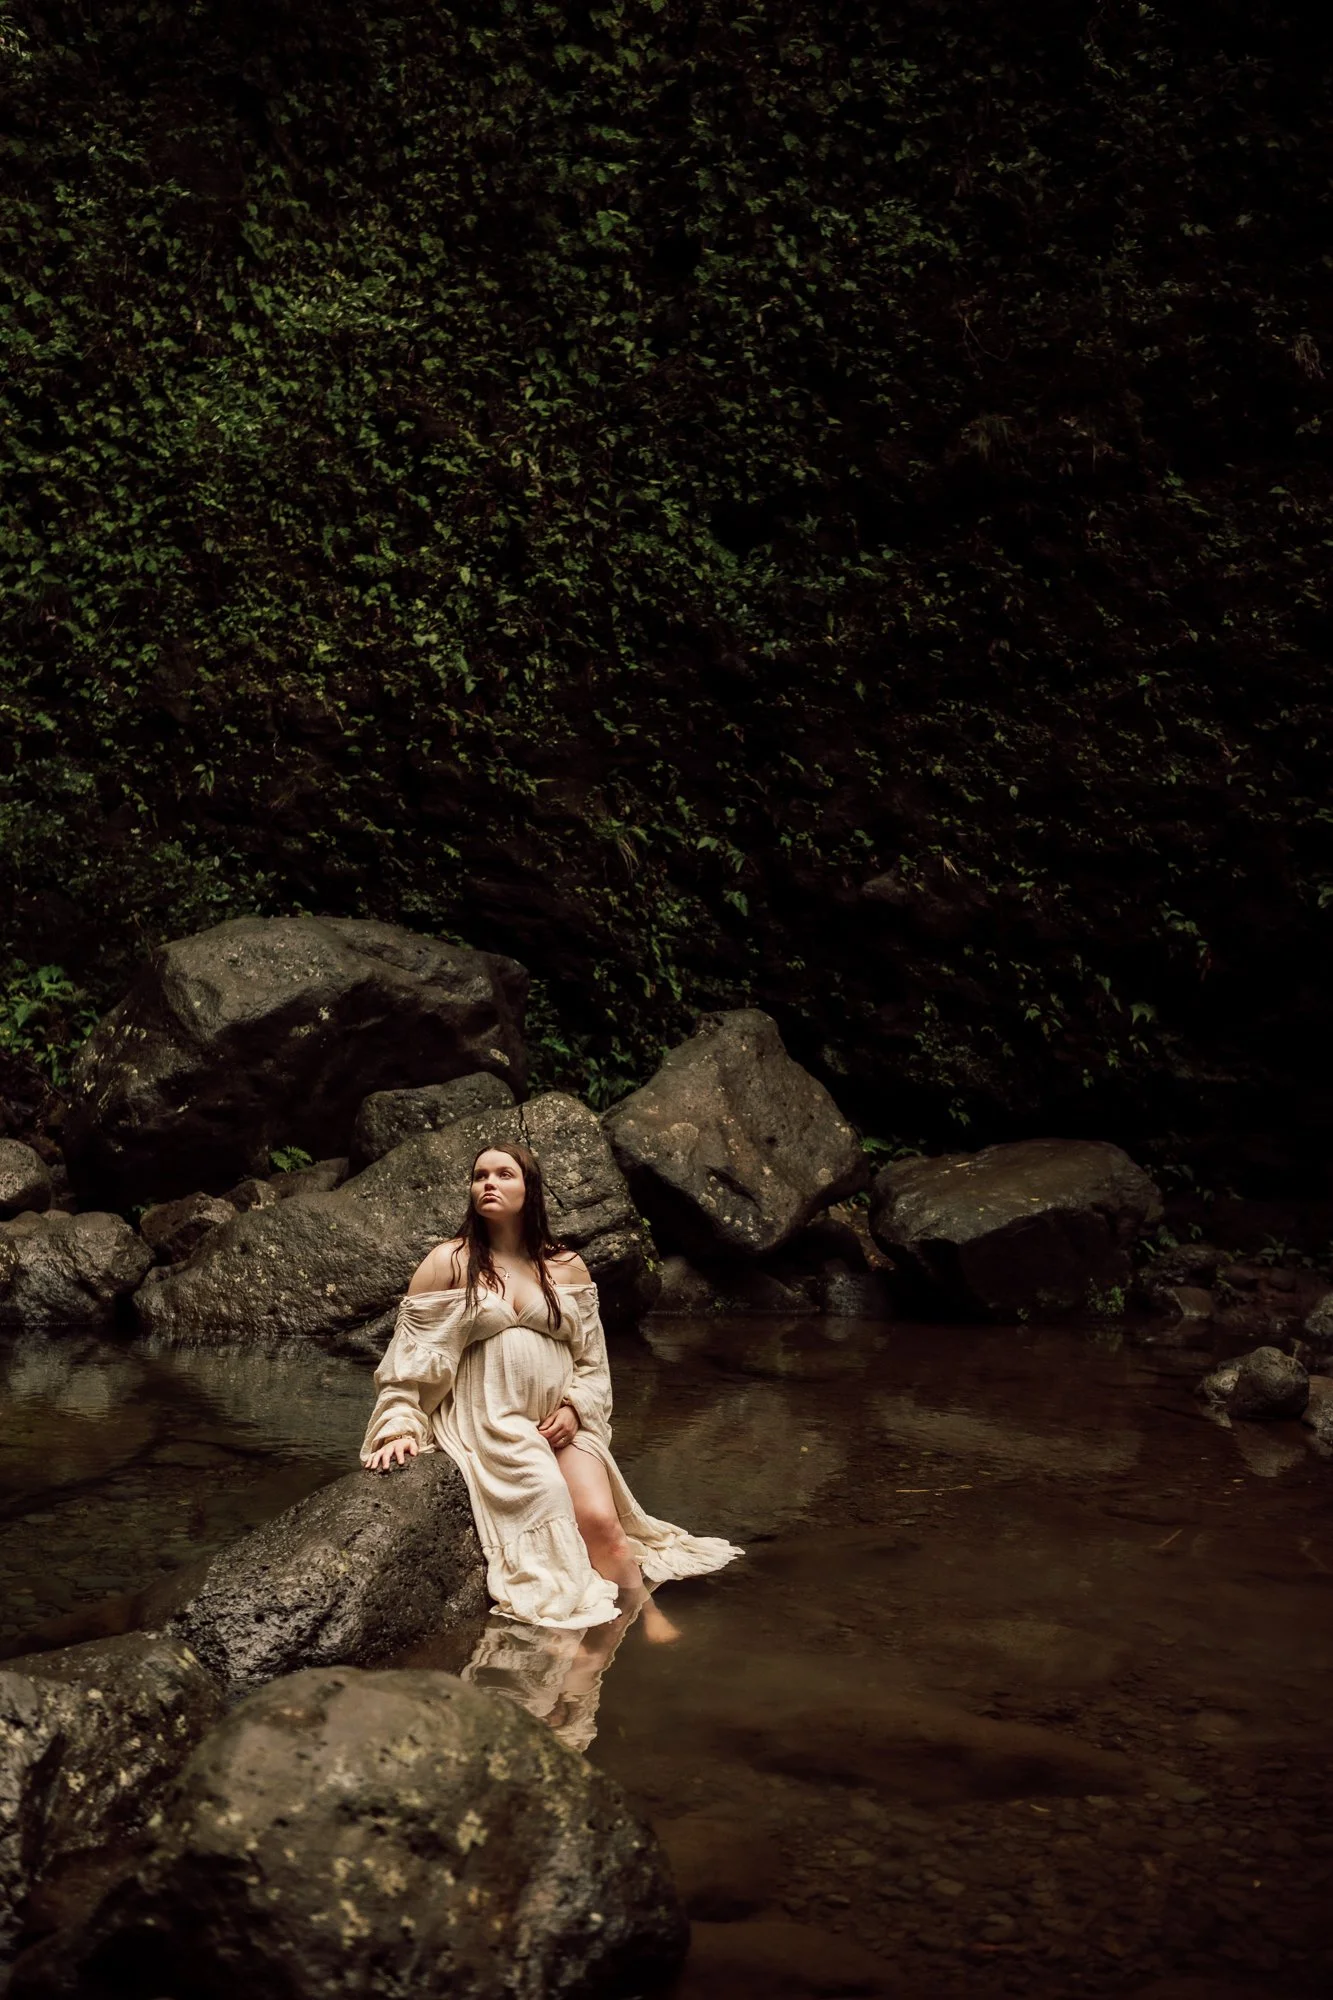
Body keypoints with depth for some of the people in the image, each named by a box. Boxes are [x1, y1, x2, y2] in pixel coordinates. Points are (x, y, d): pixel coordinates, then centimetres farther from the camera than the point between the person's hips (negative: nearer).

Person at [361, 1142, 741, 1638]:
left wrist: (574, 1410, -5)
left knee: (600, 1520, -22)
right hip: (487, 1424, -3)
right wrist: (399, 1427, -12)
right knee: (546, 1504, -28)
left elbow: (592, 1361, 13)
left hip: (561, 1424, 3)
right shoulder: (449, 1263, 3)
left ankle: (648, 1618, -11)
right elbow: (410, 1357, 0)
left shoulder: (568, 1268, 12)